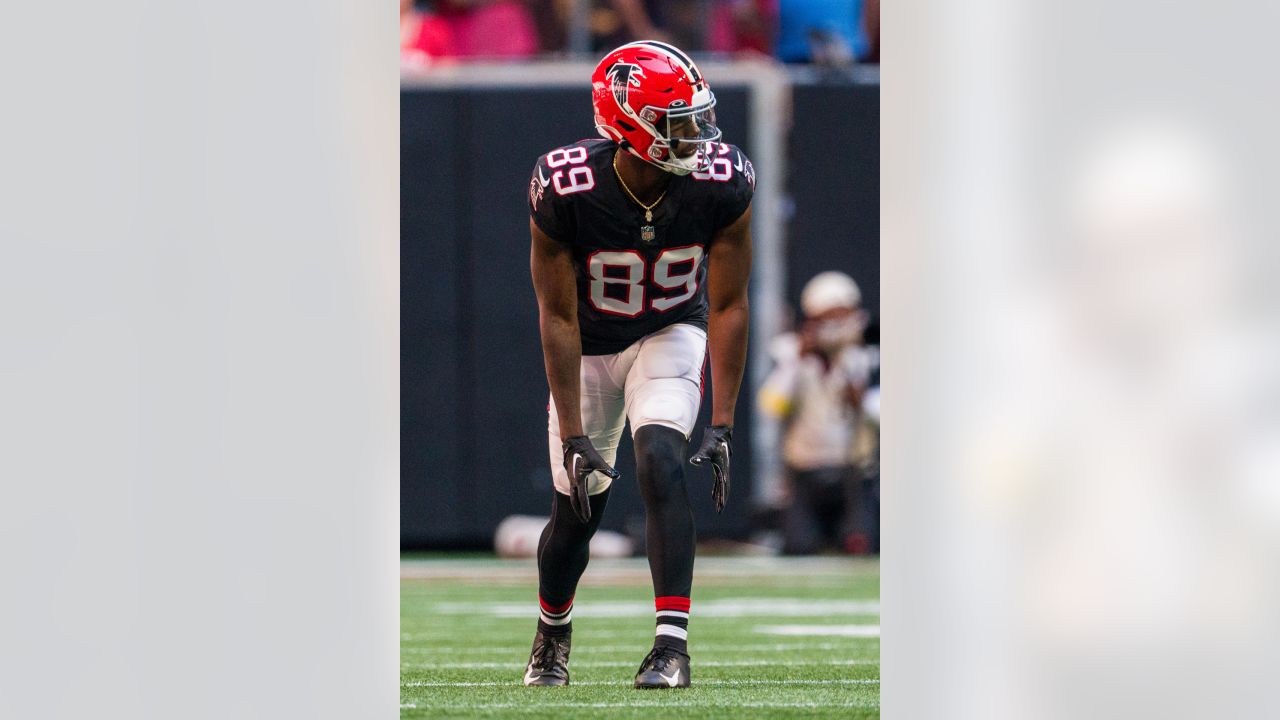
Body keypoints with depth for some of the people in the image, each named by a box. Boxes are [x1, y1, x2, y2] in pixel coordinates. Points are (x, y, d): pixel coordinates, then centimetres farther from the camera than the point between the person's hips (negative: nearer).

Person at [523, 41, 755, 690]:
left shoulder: (721, 186, -25)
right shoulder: (564, 190, -30)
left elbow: (727, 307, -17)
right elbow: (558, 317, -21)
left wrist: (722, 426, -21)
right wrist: (573, 437, -22)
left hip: (672, 334, 0)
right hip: (591, 345, 0)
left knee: (660, 463, -24)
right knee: (578, 508, 5)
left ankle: (671, 643, -26)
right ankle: (551, 636, 34)